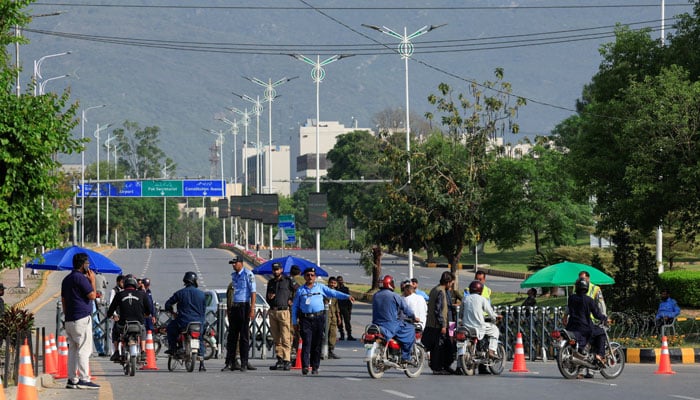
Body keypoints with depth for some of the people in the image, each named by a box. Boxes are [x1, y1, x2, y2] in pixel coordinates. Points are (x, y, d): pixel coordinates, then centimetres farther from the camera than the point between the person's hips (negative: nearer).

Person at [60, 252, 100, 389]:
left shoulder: (66, 279, 17)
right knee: (84, 349, -9)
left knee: (73, 349, 10)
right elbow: (92, 296, -13)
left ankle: (72, 379, 10)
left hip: (69, 320, 9)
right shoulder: (81, 278, -11)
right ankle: (84, 379, -13)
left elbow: (63, 300, 20)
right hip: (82, 318, -9)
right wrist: (92, 281, -1)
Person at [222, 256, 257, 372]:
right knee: (232, 335, 5)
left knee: (244, 336, -3)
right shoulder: (233, 275, 15)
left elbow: (253, 292, -10)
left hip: (244, 306, -7)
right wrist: (229, 308, 18)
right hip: (234, 306, 7)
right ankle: (230, 363, 7)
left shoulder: (248, 274, -7)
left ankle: (244, 363, 0)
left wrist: (252, 309, -16)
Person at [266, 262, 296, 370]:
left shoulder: (287, 281, 2)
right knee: (276, 338, 7)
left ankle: (286, 361, -11)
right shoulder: (270, 282, 18)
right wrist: (269, 296, 3)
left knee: (286, 338, -10)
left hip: (284, 311, -6)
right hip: (272, 312, 6)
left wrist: (292, 300, -3)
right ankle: (280, 359, 12)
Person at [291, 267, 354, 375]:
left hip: (319, 318, 1)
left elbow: (333, 293, 8)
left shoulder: (320, 287, 12)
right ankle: (305, 366, -15)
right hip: (305, 319, -1)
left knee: (317, 343, 1)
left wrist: (347, 296, -6)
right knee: (306, 342, -11)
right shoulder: (300, 290, 13)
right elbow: (295, 307, 16)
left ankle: (315, 367, 7)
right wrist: (295, 322, 11)